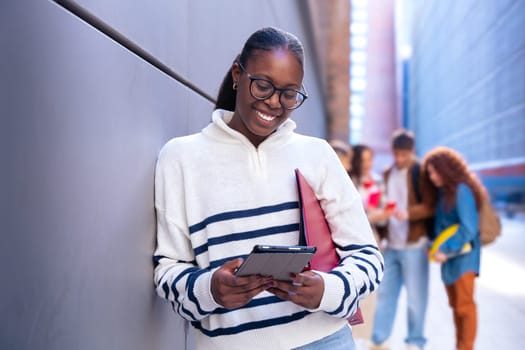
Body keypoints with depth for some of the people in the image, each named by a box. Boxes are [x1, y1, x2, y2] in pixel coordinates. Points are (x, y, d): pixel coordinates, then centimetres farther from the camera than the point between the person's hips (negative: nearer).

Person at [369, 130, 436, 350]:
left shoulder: (420, 173, -7)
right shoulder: (387, 174, 12)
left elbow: (431, 206, -12)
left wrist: (408, 213, -28)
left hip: (414, 245, -6)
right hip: (391, 245, 6)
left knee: (415, 296, 3)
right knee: (385, 293, 10)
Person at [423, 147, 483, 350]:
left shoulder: (462, 190, -15)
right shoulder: (444, 192, 11)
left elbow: (469, 228, -19)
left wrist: (447, 250, -16)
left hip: (462, 257, -8)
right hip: (448, 257, 8)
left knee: (465, 306, -4)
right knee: (456, 305, 13)